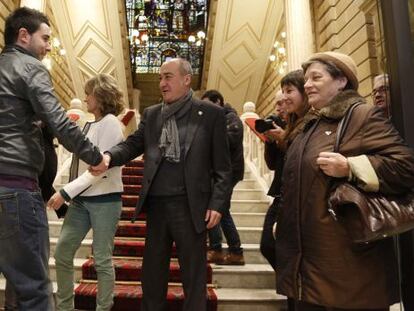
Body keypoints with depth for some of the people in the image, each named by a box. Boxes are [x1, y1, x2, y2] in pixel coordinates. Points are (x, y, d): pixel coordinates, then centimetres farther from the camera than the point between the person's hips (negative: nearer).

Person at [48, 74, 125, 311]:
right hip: (81, 199, 8)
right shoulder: (90, 125, 12)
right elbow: (82, 164, 11)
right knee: (62, 253, 8)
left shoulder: (110, 123, -10)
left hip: (104, 200, -8)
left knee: (102, 259, 2)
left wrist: (66, 192, -18)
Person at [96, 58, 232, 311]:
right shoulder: (151, 114, 12)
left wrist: (217, 203, -11)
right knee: (152, 271, 17)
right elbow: (133, 144, 4)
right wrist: (108, 156, -17)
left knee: (194, 274, 10)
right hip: (156, 205, 4)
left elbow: (222, 166, -3)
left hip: (190, 206, -4)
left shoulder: (211, 113, -2)